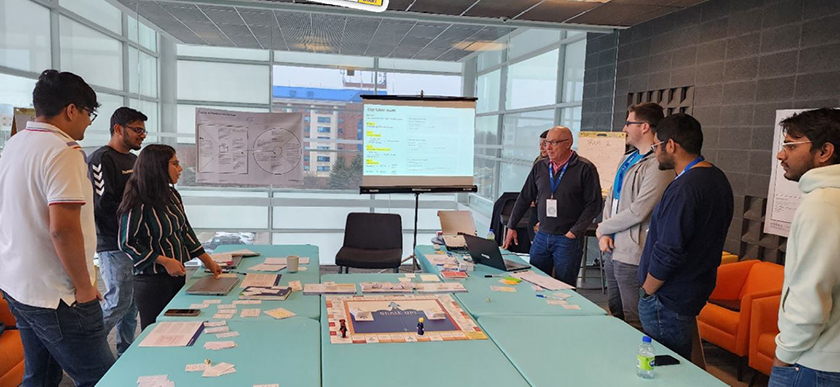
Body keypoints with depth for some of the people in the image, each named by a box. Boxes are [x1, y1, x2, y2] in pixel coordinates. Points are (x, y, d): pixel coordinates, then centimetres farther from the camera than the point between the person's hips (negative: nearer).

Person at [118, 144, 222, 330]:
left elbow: (185, 230, 13)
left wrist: (208, 261, 12)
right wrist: (164, 261, -18)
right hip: (152, 280, -7)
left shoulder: (172, 196, 6)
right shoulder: (138, 203, -16)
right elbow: (126, 243, -14)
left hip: (178, 275, 7)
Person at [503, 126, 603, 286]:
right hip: (541, 236, 5)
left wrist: (575, 232, -13)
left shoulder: (585, 168, -7)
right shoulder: (540, 167, 7)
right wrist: (511, 227, 12)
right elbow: (524, 198, 13)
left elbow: (594, 204, -9)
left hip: (568, 239, -4)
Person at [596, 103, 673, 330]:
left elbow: (638, 211, -21)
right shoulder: (626, 160, 13)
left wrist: (602, 228, -8)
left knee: (634, 323, 1)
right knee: (614, 315, 20)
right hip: (612, 251, 9)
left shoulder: (657, 165, -17)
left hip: (632, 255, -9)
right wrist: (604, 235, 1)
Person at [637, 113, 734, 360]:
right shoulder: (718, 178, 8)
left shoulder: (684, 188, -23)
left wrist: (647, 291, -11)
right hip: (697, 291, 10)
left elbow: (669, 252, -25)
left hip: (668, 302, -10)